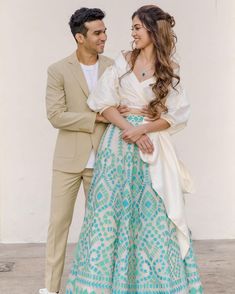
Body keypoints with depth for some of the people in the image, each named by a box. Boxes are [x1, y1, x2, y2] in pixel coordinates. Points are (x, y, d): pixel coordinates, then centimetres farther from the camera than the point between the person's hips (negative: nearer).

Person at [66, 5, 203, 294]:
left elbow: (175, 116, 1)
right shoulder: (123, 61, 4)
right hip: (118, 144, 0)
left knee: (154, 215, 2)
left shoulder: (169, 70, 4)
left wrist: (143, 129, -13)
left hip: (151, 148, 0)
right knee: (110, 210, 2)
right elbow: (103, 102, -2)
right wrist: (127, 128, -15)